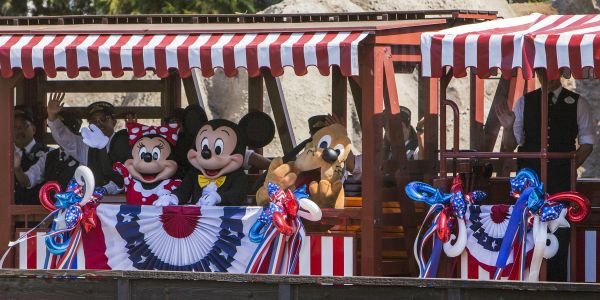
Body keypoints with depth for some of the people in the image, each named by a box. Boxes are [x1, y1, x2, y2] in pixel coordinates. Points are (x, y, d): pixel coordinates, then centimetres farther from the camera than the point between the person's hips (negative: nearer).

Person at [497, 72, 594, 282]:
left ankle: (557, 283, -1)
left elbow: (587, 142, 9)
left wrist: (571, 166, -3)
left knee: (560, 233, -4)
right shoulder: (524, 102, 9)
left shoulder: (577, 103, 6)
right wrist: (508, 128, -11)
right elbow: (510, 145, 10)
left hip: (562, 178, -1)